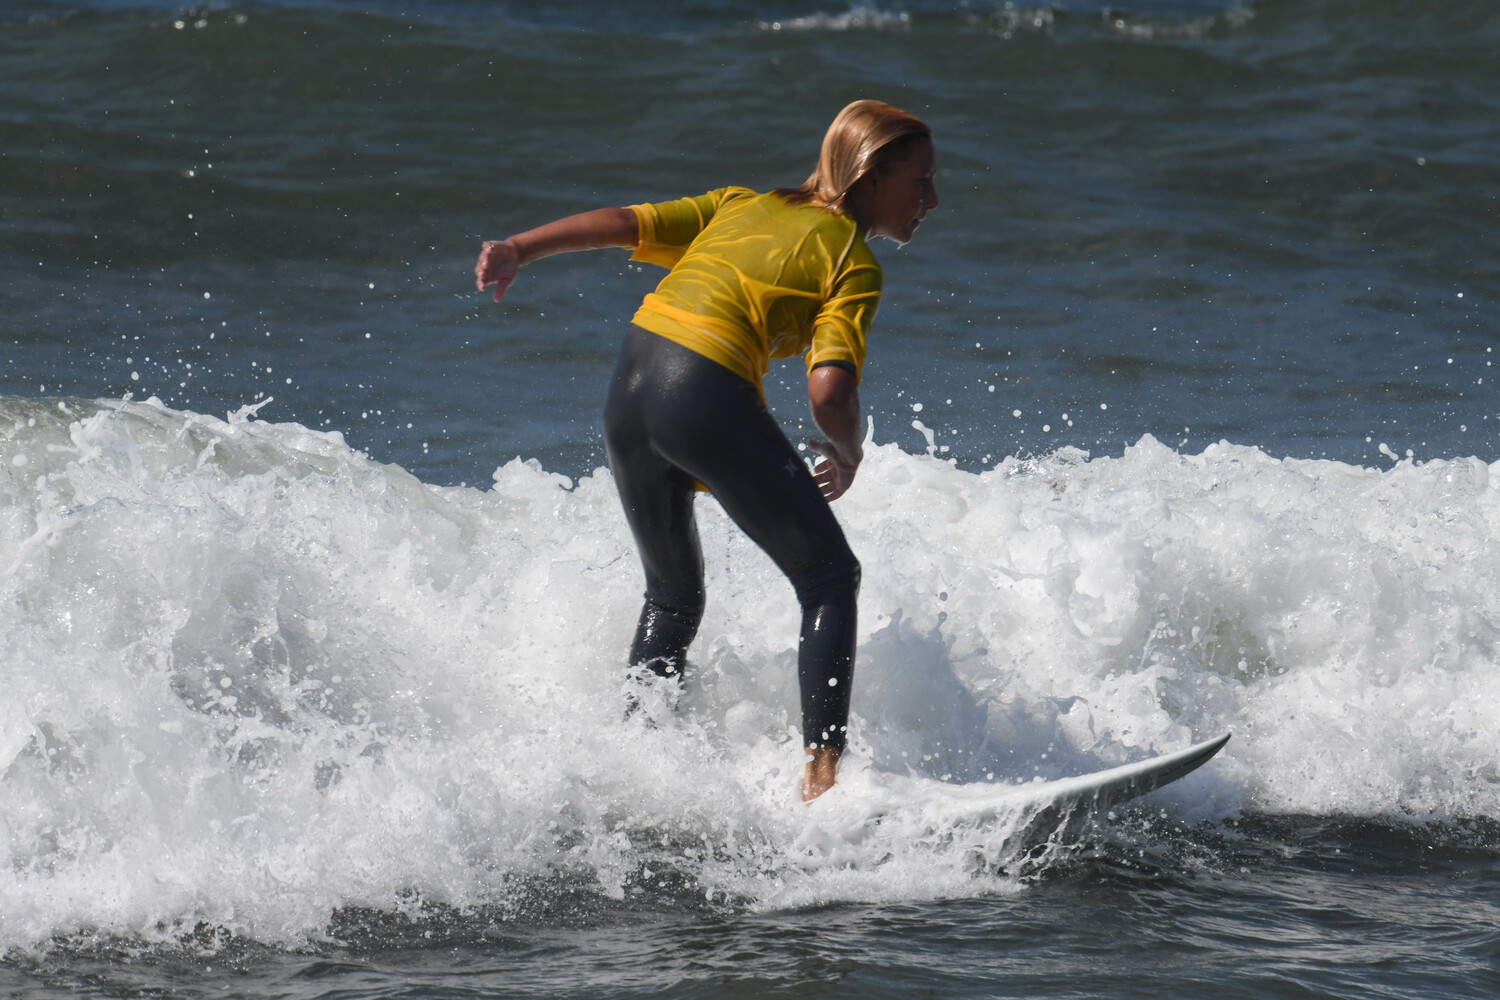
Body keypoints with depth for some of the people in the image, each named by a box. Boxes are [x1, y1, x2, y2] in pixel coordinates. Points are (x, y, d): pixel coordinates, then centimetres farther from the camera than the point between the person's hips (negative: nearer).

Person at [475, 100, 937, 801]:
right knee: (830, 579, 6)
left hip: (628, 389, 7)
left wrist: (518, 249, 8)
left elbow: (623, 223, 12)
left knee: (674, 596, 26)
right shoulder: (854, 263, 5)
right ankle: (822, 771, -6)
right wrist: (848, 454, 10)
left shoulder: (743, 205, 24)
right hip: (706, 395, -7)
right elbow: (829, 391, -9)